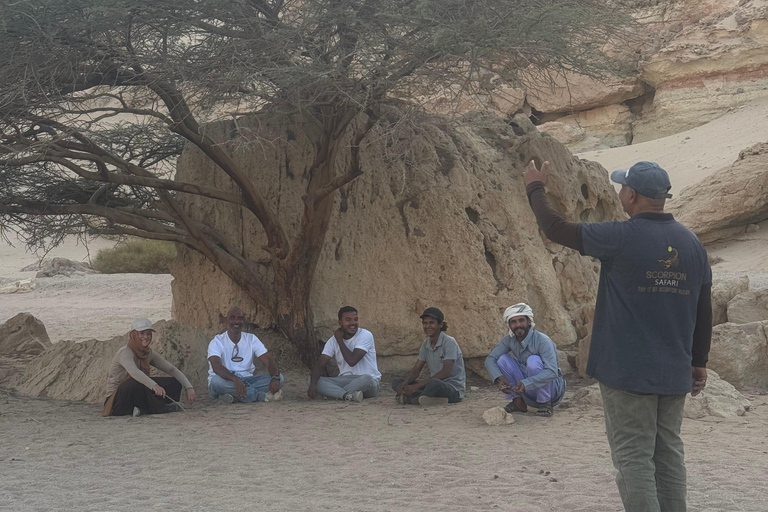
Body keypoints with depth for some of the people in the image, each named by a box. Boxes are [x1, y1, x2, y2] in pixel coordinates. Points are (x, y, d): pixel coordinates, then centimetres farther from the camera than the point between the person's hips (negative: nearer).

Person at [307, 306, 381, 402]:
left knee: (367, 379, -41)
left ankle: (334, 393, -24)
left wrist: (339, 340, -9)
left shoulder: (365, 335, -9)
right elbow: (320, 364, -6)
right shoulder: (333, 340, 5)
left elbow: (352, 361, -22)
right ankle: (348, 395, -39)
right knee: (312, 379, -19)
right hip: (344, 380, 4)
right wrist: (313, 384, -26)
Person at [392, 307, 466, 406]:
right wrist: (404, 384, -14)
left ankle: (409, 399, -16)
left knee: (434, 383, -42)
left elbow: (445, 372, -22)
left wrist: (417, 385, -26)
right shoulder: (426, 344, 10)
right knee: (396, 383, -4)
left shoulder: (449, 342, -13)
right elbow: (416, 370, 10)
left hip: (454, 389, -8)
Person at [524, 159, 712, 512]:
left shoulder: (620, 238, -14)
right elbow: (704, 310, 10)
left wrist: (535, 188, 13)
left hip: (628, 372, -6)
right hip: (675, 373, 6)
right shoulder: (692, 243, 4)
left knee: (634, 458, -2)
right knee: (668, 453, 14)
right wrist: (699, 362, 20)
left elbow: (555, 228, -4)